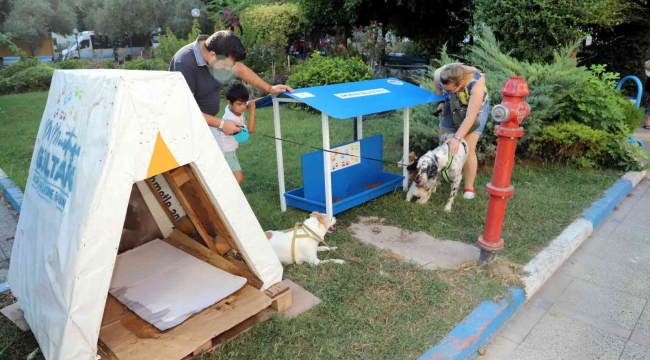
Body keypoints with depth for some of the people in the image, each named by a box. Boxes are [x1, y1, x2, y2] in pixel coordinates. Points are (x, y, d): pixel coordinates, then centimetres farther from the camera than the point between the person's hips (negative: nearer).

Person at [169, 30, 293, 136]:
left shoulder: (219, 50, -9)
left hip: (207, 121, 7)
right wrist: (221, 124, -27)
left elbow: (240, 69, 9)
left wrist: (270, 89, 9)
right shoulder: (185, 64, -30)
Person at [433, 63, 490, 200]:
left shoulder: (476, 83, -39)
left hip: (476, 109, -4)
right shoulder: (439, 74, -29)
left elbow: (471, 116, -38)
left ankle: (469, 187, 3)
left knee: (468, 150, -10)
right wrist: (442, 101, -7)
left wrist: (457, 137, -42)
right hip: (452, 107, 4)